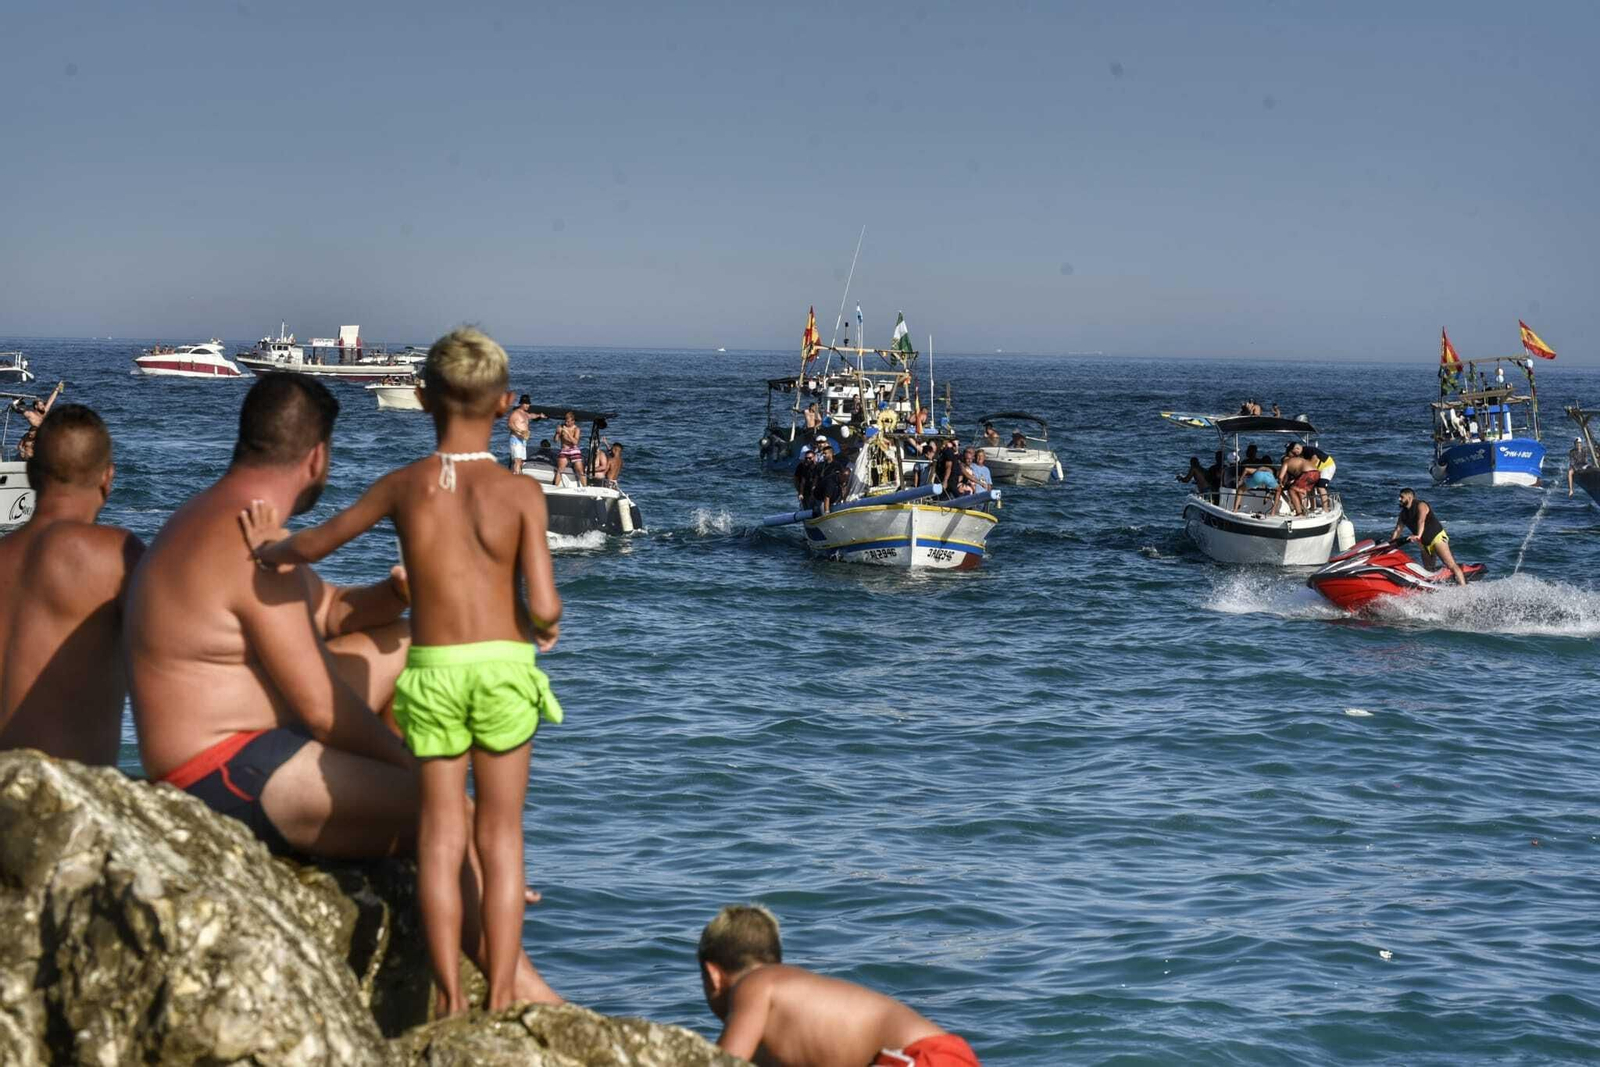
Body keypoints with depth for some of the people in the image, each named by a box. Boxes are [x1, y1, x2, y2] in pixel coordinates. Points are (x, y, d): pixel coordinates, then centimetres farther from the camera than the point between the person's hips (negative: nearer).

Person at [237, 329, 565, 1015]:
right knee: (500, 837, 7)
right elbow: (543, 609, -10)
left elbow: (315, 545, 16)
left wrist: (269, 550, 37)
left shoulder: (403, 486, 2)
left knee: (440, 837, 10)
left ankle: (450, 1002, 9)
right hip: (503, 666, -1)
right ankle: (501, 1001, 7)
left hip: (431, 673, 1)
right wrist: (545, 626, 14)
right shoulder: (520, 492, -4)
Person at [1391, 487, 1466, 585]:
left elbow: (1421, 520, -31)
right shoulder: (1403, 513, 11)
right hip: (1424, 544, 9)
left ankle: (1463, 587, -25)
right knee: (1429, 571, 7)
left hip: (1437, 537, -9)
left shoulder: (1421, 505, -13)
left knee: (1451, 565, -17)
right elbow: (1397, 530, 10)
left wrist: (1418, 536, -48)